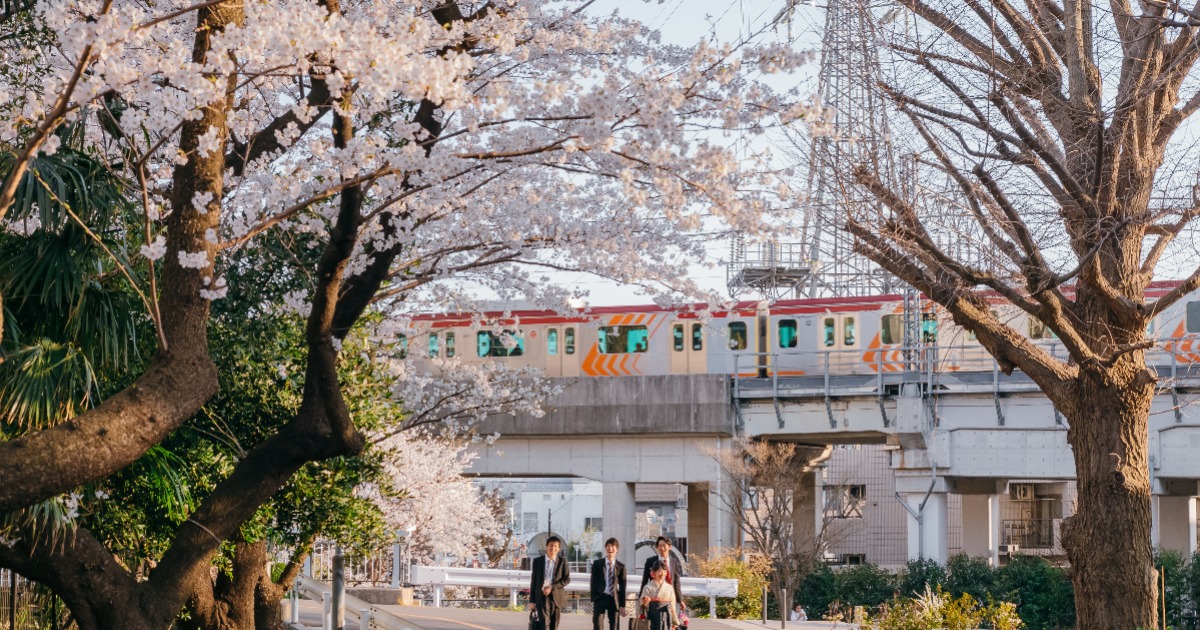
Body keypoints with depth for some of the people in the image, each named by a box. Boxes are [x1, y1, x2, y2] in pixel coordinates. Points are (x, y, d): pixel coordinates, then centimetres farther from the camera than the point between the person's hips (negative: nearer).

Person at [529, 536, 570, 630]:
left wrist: (552, 587, -13)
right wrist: (532, 600, 6)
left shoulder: (562, 562, 6)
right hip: (541, 596, -1)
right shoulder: (538, 561, 7)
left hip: (556, 597, 1)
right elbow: (533, 581, 9)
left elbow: (567, 579, -2)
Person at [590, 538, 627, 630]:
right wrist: (593, 600, -7)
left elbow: (622, 586, 4)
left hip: (614, 599, 1)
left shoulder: (621, 566, 4)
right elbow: (593, 583, 1)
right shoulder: (597, 564, 3)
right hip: (600, 598, -1)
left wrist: (622, 605, 0)